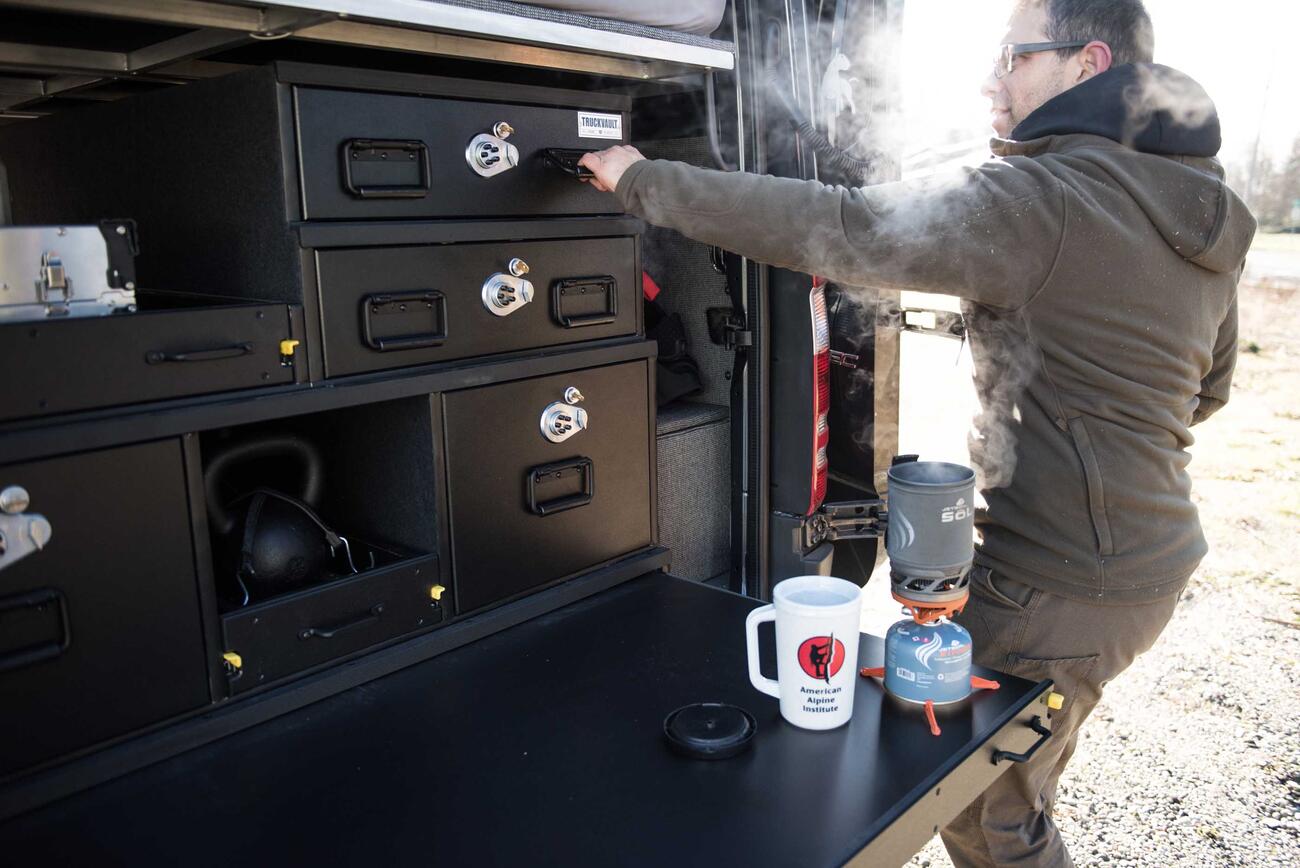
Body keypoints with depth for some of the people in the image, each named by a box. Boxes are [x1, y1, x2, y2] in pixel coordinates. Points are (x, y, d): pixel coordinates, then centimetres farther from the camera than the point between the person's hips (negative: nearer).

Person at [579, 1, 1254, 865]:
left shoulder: (1038, 200, -19)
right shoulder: (1203, 216, 9)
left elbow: (837, 228, -25)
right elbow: (1207, 390, 19)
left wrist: (647, 181, -17)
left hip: (1061, 583, -9)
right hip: (1153, 556, 9)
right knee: (1016, 788, 25)